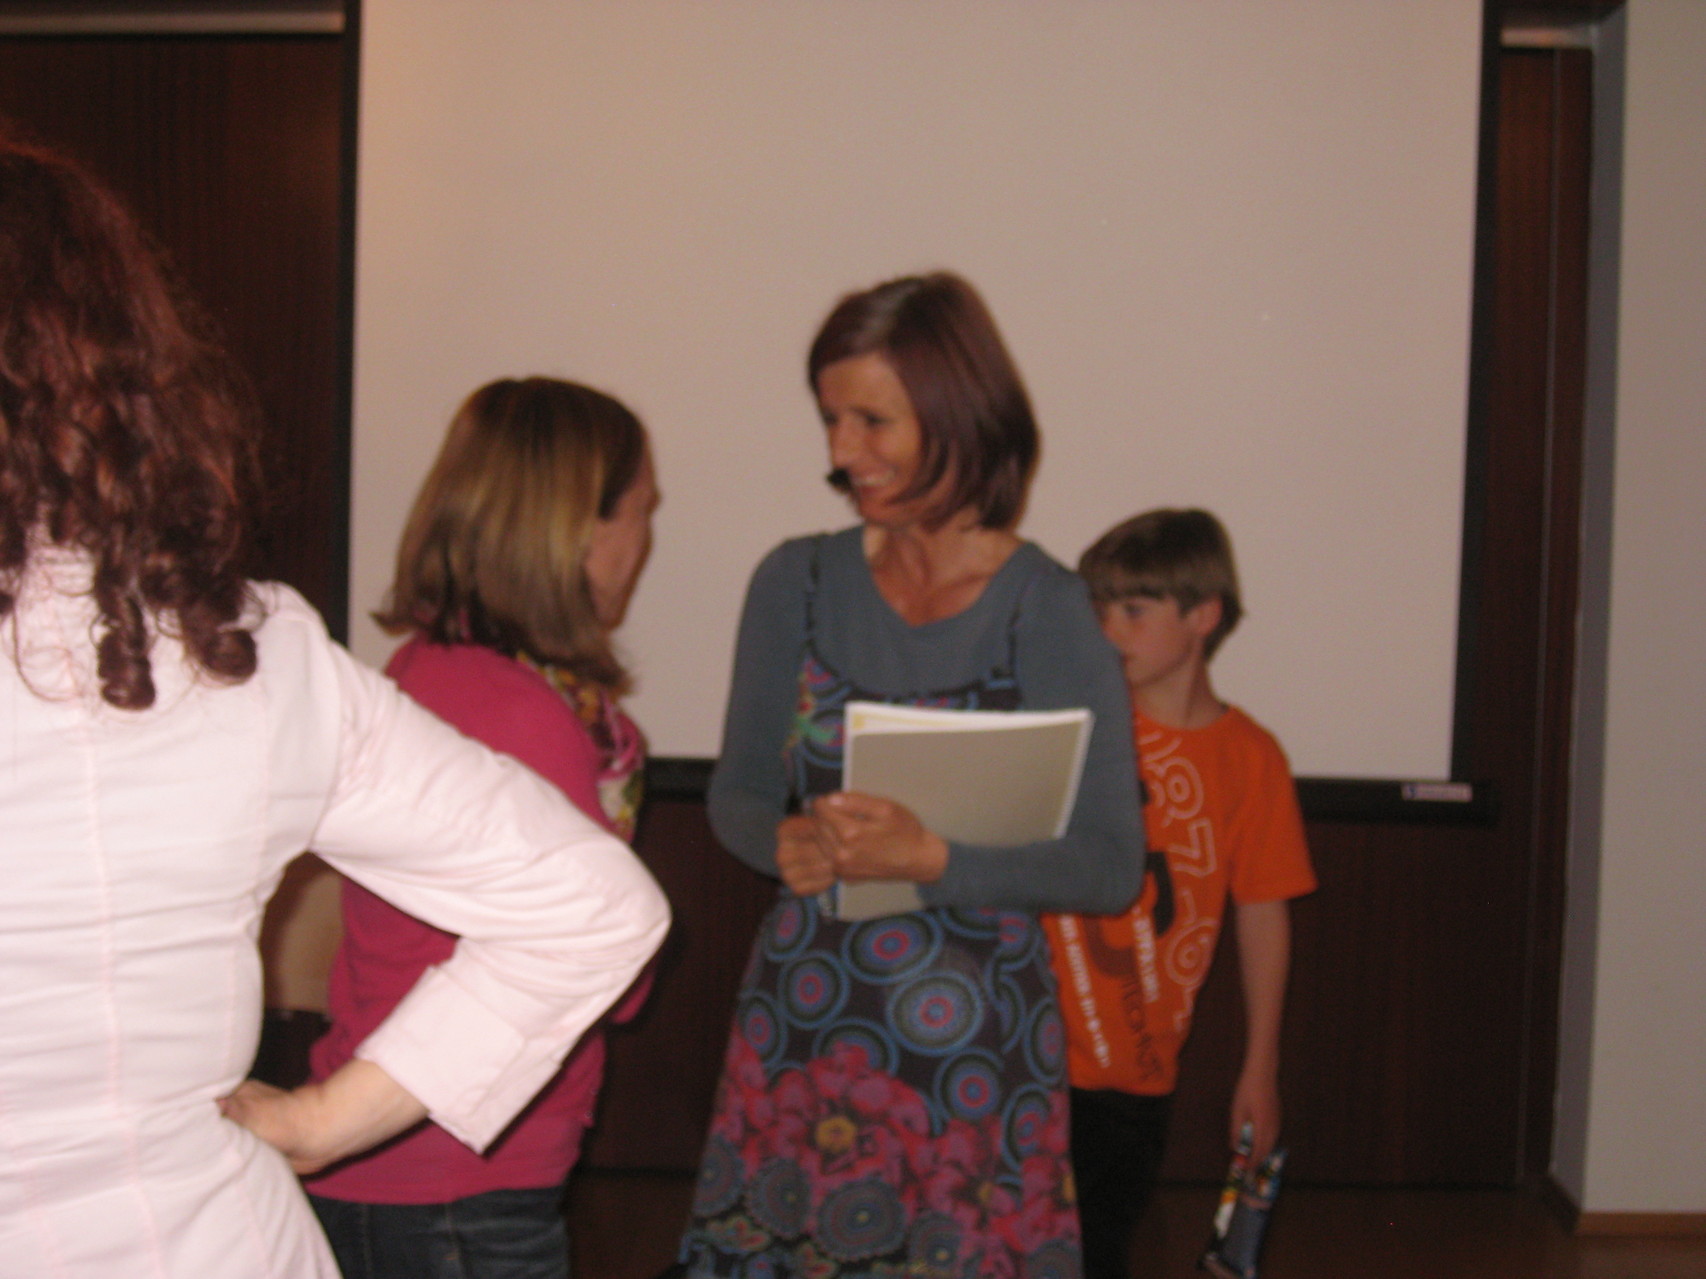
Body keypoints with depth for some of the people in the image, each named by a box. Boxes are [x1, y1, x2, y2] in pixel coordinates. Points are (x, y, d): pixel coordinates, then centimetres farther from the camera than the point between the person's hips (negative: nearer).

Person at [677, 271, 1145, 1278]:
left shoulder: (1046, 611, -8)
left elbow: (1112, 867, -9)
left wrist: (930, 858, -22)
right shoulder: (798, 582, 3)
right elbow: (736, 793, 11)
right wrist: (786, 843, -11)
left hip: (972, 1041, -3)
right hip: (799, 1023, 3)